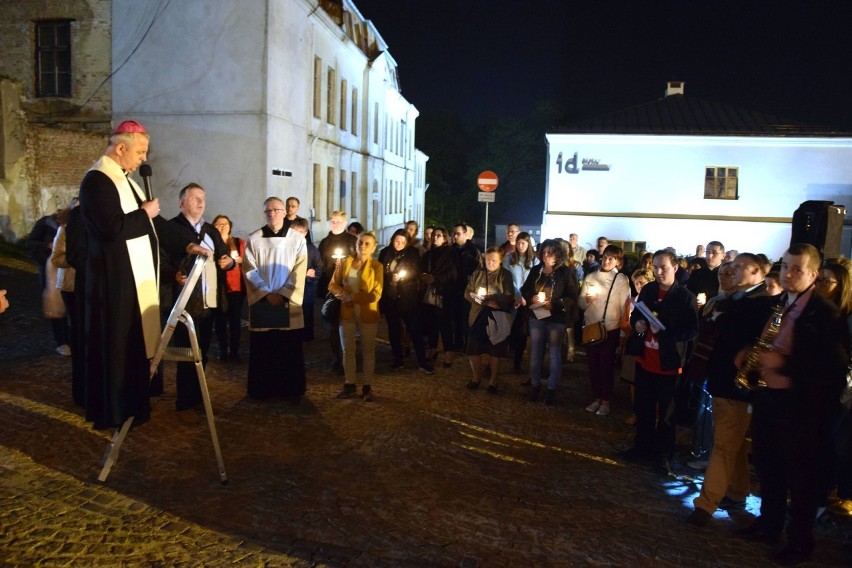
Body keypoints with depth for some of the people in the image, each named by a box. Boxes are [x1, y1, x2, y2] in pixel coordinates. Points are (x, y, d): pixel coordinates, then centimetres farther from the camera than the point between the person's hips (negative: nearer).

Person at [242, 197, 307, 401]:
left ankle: (292, 390, 12)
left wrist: (282, 295, -12)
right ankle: (262, 389, 15)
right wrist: (267, 294, -11)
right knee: (262, 348, 4)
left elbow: (299, 272, -2)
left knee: (291, 349, 2)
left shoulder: (297, 239, 3)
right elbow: (250, 271, -1)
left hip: (289, 302, 0)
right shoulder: (253, 239, 3)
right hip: (261, 302, 0)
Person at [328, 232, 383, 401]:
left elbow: (375, 295, -12)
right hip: (347, 313, 3)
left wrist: (353, 296, -20)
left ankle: (367, 387, 16)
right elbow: (333, 285, 7)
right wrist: (342, 294, -14)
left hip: (367, 314, -3)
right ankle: (349, 385, 20)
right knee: (347, 350, 9)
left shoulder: (376, 266, -6)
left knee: (368, 350, 7)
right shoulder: (345, 262, 3)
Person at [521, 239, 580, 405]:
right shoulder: (535, 270, 2)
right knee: (535, 353, 12)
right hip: (536, 316, 4)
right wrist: (531, 298, -11)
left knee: (555, 354, 7)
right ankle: (535, 384, 27)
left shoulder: (566, 272, -10)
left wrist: (554, 303, -21)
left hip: (557, 319, -4)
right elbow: (525, 290, 10)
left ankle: (552, 388, 18)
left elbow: (572, 296, -12)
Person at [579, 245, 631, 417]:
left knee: (606, 365, 6)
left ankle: (606, 401, 19)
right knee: (593, 364, 10)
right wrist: (587, 299, -17)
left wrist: (625, 331, -9)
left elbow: (625, 306, -6)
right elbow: (581, 304, 5)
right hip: (591, 327, 3)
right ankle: (597, 398, 25)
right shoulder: (591, 277, 4)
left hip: (611, 329, -3)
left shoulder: (622, 280, -5)